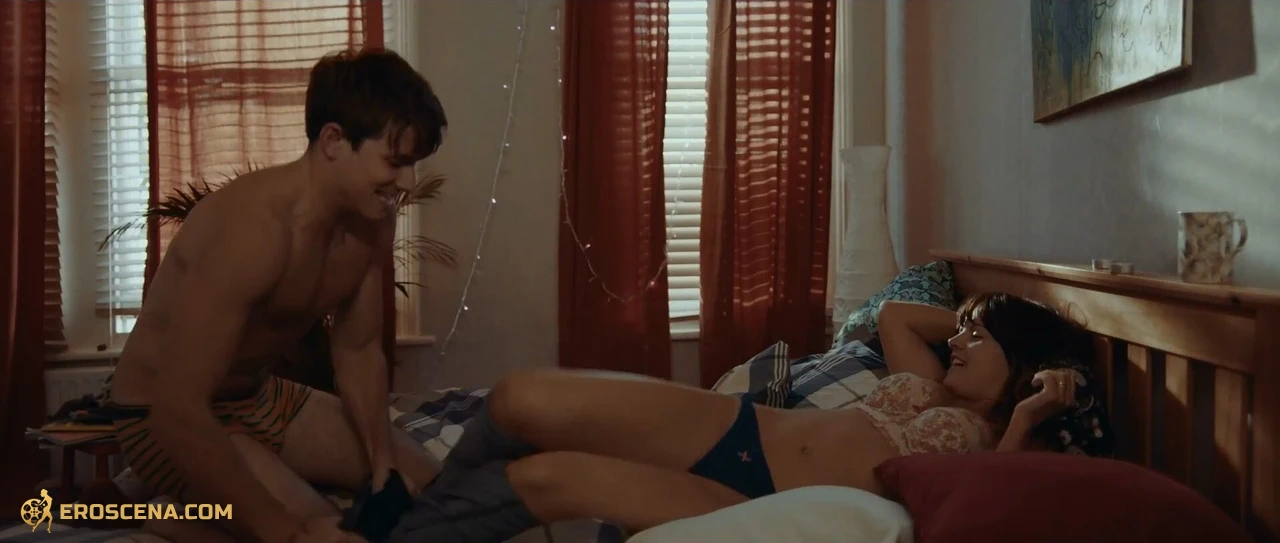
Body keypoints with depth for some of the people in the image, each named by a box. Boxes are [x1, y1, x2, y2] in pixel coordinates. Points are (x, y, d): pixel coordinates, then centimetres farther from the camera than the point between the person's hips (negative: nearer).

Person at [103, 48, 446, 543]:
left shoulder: (373, 222, -7)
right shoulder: (252, 227, -33)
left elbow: (358, 351, 4)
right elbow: (178, 412, -36)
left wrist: (385, 464, -9)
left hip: (262, 398, 9)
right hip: (162, 418, -8)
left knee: (422, 480, 10)